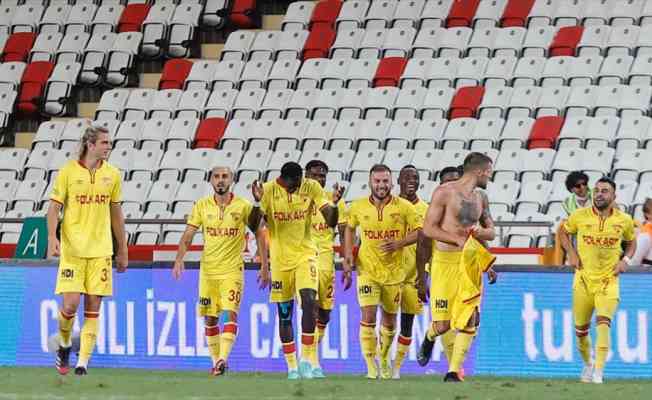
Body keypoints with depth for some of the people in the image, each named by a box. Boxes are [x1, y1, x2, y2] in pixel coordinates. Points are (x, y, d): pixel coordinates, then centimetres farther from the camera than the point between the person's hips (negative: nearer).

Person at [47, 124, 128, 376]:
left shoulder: (112, 175, 7)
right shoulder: (68, 172, -3)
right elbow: (54, 208, -1)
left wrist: (122, 251, 15)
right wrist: (52, 238, -16)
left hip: (100, 250, 3)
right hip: (72, 249, -3)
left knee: (93, 308, -1)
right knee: (70, 304, -10)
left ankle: (83, 362, 3)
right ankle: (64, 345, 18)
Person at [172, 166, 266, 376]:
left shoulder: (244, 206, -2)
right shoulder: (202, 206, 3)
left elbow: (259, 234, 5)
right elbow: (188, 235, 1)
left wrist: (264, 265, 1)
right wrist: (179, 260, -13)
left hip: (232, 270, -3)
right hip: (208, 270, 3)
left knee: (230, 312, -17)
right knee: (210, 318, 6)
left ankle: (223, 358, -25)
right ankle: (216, 360, 17)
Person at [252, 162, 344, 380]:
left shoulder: (311, 188, -8)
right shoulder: (269, 190, -11)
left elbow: (331, 222, -9)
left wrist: (334, 203, -29)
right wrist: (258, 202, -30)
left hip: (305, 254, 0)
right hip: (280, 258, 0)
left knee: (309, 301, -20)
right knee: (284, 314, 4)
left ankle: (307, 359, -13)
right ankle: (292, 366, 14)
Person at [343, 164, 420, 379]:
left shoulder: (404, 207, -8)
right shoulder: (357, 207, -4)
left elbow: (418, 232, -2)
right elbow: (349, 228, 14)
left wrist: (399, 243, -19)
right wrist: (348, 255, 4)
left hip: (394, 271, 1)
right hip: (367, 270, -1)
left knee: (389, 320, 14)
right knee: (368, 317, -16)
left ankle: (385, 357, 39)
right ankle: (371, 365, -10)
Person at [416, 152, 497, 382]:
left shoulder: (481, 198, 13)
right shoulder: (444, 193, -7)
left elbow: (491, 232, 20)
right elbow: (428, 228, -10)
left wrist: (480, 231, -3)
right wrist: (458, 240, -17)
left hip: (470, 262, 5)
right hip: (444, 262, -5)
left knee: (470, 319, -7)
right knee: (443, 323, -4)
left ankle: (453, 372, -3)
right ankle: (429, 338, 32)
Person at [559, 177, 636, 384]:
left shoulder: (624, 220, -2)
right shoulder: (580, 216, -4)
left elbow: (631, 242, 17)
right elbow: (563, 232, 14)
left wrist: (626, 260, -2)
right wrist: (572, 253, 0)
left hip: (609, 279, -2)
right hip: (584, 278, 2)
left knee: (603, 321, -22)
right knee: (581, 328, 8)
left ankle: (599, 370, -22)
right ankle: (588, 363, 36)